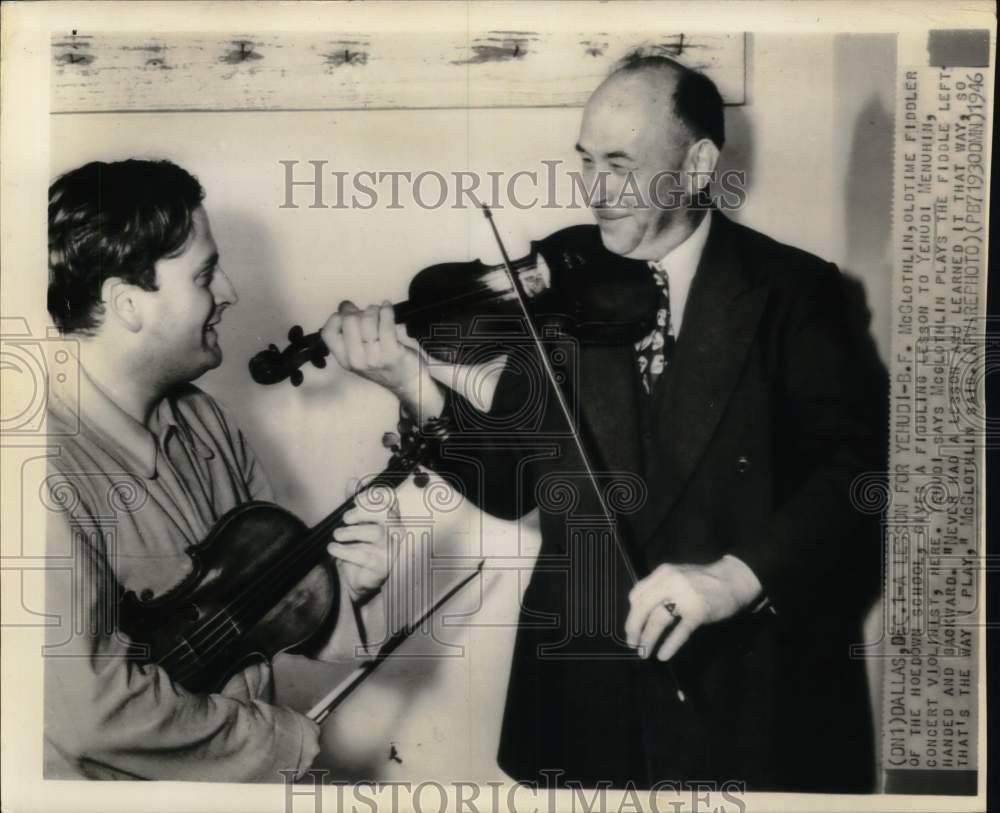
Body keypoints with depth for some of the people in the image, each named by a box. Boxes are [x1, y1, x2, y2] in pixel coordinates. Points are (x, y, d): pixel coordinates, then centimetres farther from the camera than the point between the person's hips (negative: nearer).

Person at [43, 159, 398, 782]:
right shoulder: (60, 473, -22)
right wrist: (287, 741, -14)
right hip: (127, 775, -5)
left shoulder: (204, 421, -1)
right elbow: (96, 708, -23)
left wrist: (338, 579, -12)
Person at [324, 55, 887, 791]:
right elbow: (512, 481, -2)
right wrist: (416, 386, -18)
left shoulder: (795, 291, -6)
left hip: (755, 693, -2)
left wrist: (741, 575, -30)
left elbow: (860, 467, -16)